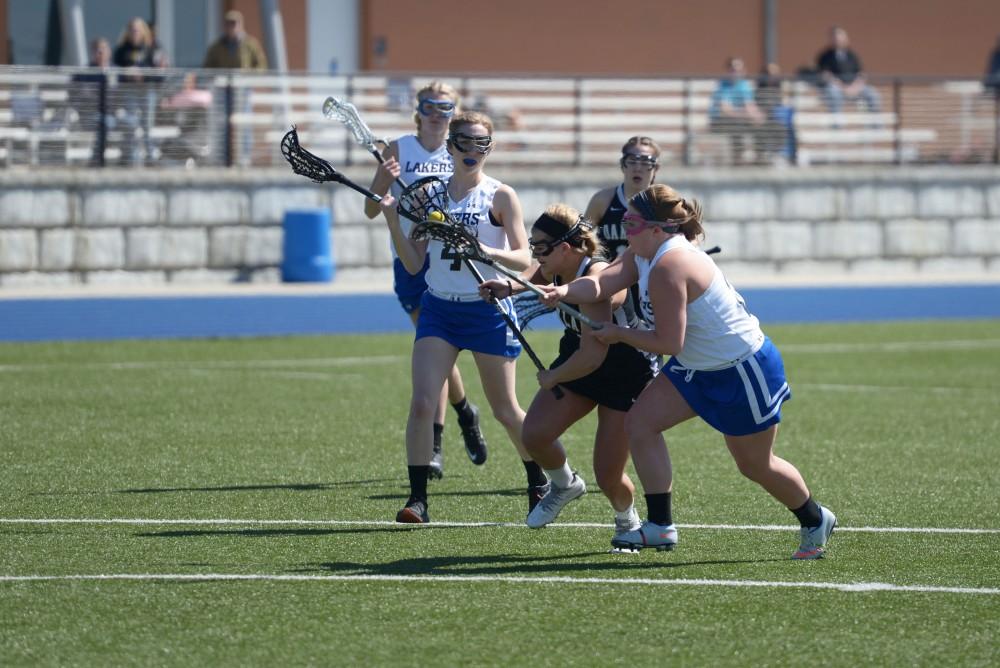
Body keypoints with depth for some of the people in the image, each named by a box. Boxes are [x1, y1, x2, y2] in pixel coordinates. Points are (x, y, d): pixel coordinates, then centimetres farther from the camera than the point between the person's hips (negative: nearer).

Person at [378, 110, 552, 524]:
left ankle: (539, 485, 29)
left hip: (488, 310, -3)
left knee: (505, 411, 7)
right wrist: (393, 221, -8)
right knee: (422, 404, -12)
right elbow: (414, 264, 5)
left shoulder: (500, 196, -3)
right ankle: (417, 499, -9)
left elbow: (523, 259, -7)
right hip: (439, 308, 3)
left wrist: (488, 252, -26)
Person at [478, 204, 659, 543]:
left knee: (609, 478, -7)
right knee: (533, 436, -11)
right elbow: (540, 277, 20)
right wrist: (511, 287, 0)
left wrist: (552, 378, -20)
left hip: (628, 377, -7)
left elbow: (592, 355, -37)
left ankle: (627, 521, 27)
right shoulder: (559, 269, -9)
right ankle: (564, 486, 20)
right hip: (577, 362, 7)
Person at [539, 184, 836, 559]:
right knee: (640, 422, -6)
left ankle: (815, 521, 33)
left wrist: (619, 335, -15)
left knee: (755, 465, 7)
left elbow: (668, 343, -28)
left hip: (744, 371, -9)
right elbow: (601, 283, -15)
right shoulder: (643, 255, -1)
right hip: (698, 367, 9)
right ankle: (660, 526, -3)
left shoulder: (668, 267, -30)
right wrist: (564, 292, -34)